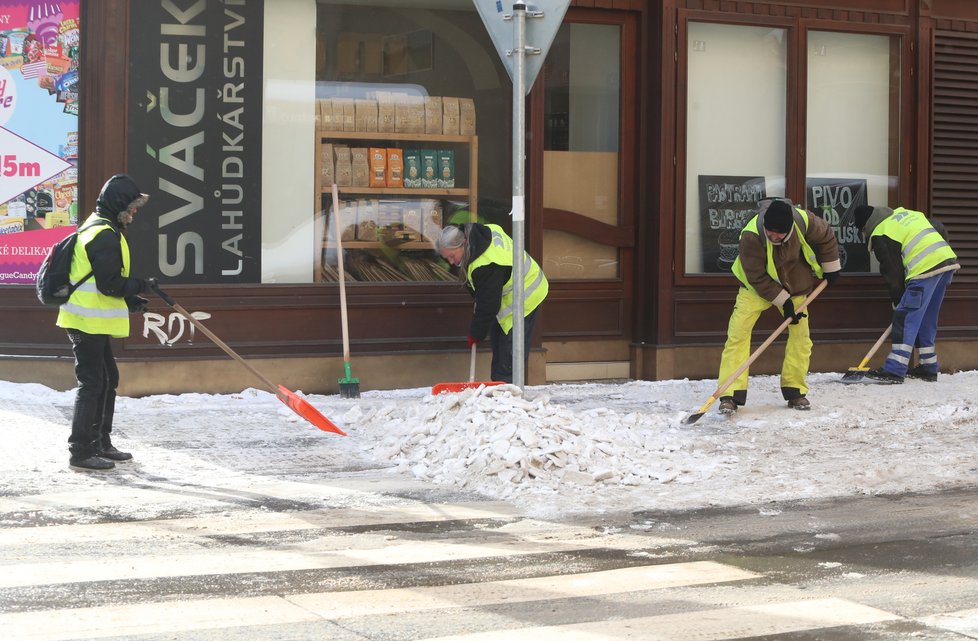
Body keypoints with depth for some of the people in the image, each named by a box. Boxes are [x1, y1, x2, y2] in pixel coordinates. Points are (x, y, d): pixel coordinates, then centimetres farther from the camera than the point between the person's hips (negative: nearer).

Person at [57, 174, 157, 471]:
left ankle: (100, 443, 25)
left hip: (91, 320, 11)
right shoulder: (105, 235, -17)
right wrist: (142, 286, -8)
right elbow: (110, 282, -22)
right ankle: (81, 451, -3)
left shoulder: (96, 227, 17)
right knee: (92, 383, -7)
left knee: (107, 379, 17)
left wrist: (129, 300, 15)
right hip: (88, 322, -11)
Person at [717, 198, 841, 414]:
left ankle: (795, 391, 13)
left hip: (794, 282, 3)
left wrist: (830, 268, 5)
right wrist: (783, 301, -24)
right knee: (738, 331, -16)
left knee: (801, 333, -1)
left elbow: (826, 236, -3)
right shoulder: (751, 236, -35)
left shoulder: (804, 221, -26)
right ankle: (731, 395, -17)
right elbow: (757, 278, -26)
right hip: (756, 285, -3)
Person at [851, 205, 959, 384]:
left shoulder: (880, 235, -2)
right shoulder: (904, 213, 23)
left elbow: (892, 272, -1)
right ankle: (929, 368, 23)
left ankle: (894, 371, -12)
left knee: (906, 318, -8)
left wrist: (898, 300, 10)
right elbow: (940, 229, 28)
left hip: (926, 268, -9)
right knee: (927, 320, 18)